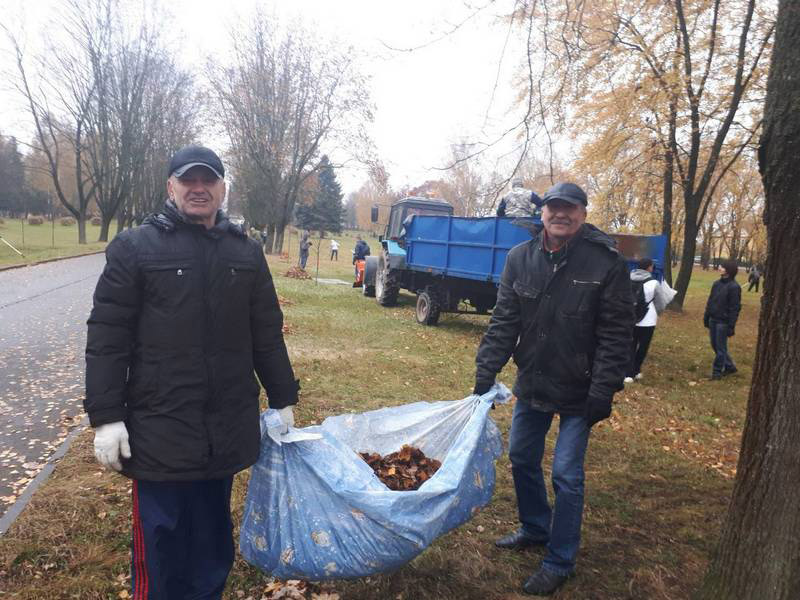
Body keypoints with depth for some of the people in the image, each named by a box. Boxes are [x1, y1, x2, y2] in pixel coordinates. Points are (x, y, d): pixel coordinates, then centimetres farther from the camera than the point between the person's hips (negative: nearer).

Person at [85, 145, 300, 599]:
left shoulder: (247, 252, 7)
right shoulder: (135, 247, -3)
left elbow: (268, 335, 11)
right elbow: (107, 338, -5)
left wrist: (283, 399, 12)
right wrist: (106, 417, -9)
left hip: (228, 429, 3)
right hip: (159, 429, -3)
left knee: (214, 540, 17)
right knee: (161, 545, 8)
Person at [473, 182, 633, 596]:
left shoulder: (606, 263, -14)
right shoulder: (520, 259, -3)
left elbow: (616, 336, -12)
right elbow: (503, 323, -1)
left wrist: (602, 394, -16)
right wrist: (485, 375, -6)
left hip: (577, 393, -5)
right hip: (531, 383, 5)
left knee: (566, 475, 1)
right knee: (521, 458, 17)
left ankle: (559, 564, 20)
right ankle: (535, 529, 41)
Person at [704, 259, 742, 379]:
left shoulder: (734, 287, -14)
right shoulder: (717, 283, 6)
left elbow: (735, 308, -14)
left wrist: (731, 326, -15)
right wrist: (706, 317, 13)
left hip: (723, 322, -7)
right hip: (713, 319, 7)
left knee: (720, 347, 2)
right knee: (714, 345, 14)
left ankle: (717, 371, 13)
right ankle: (729, 366, 30)